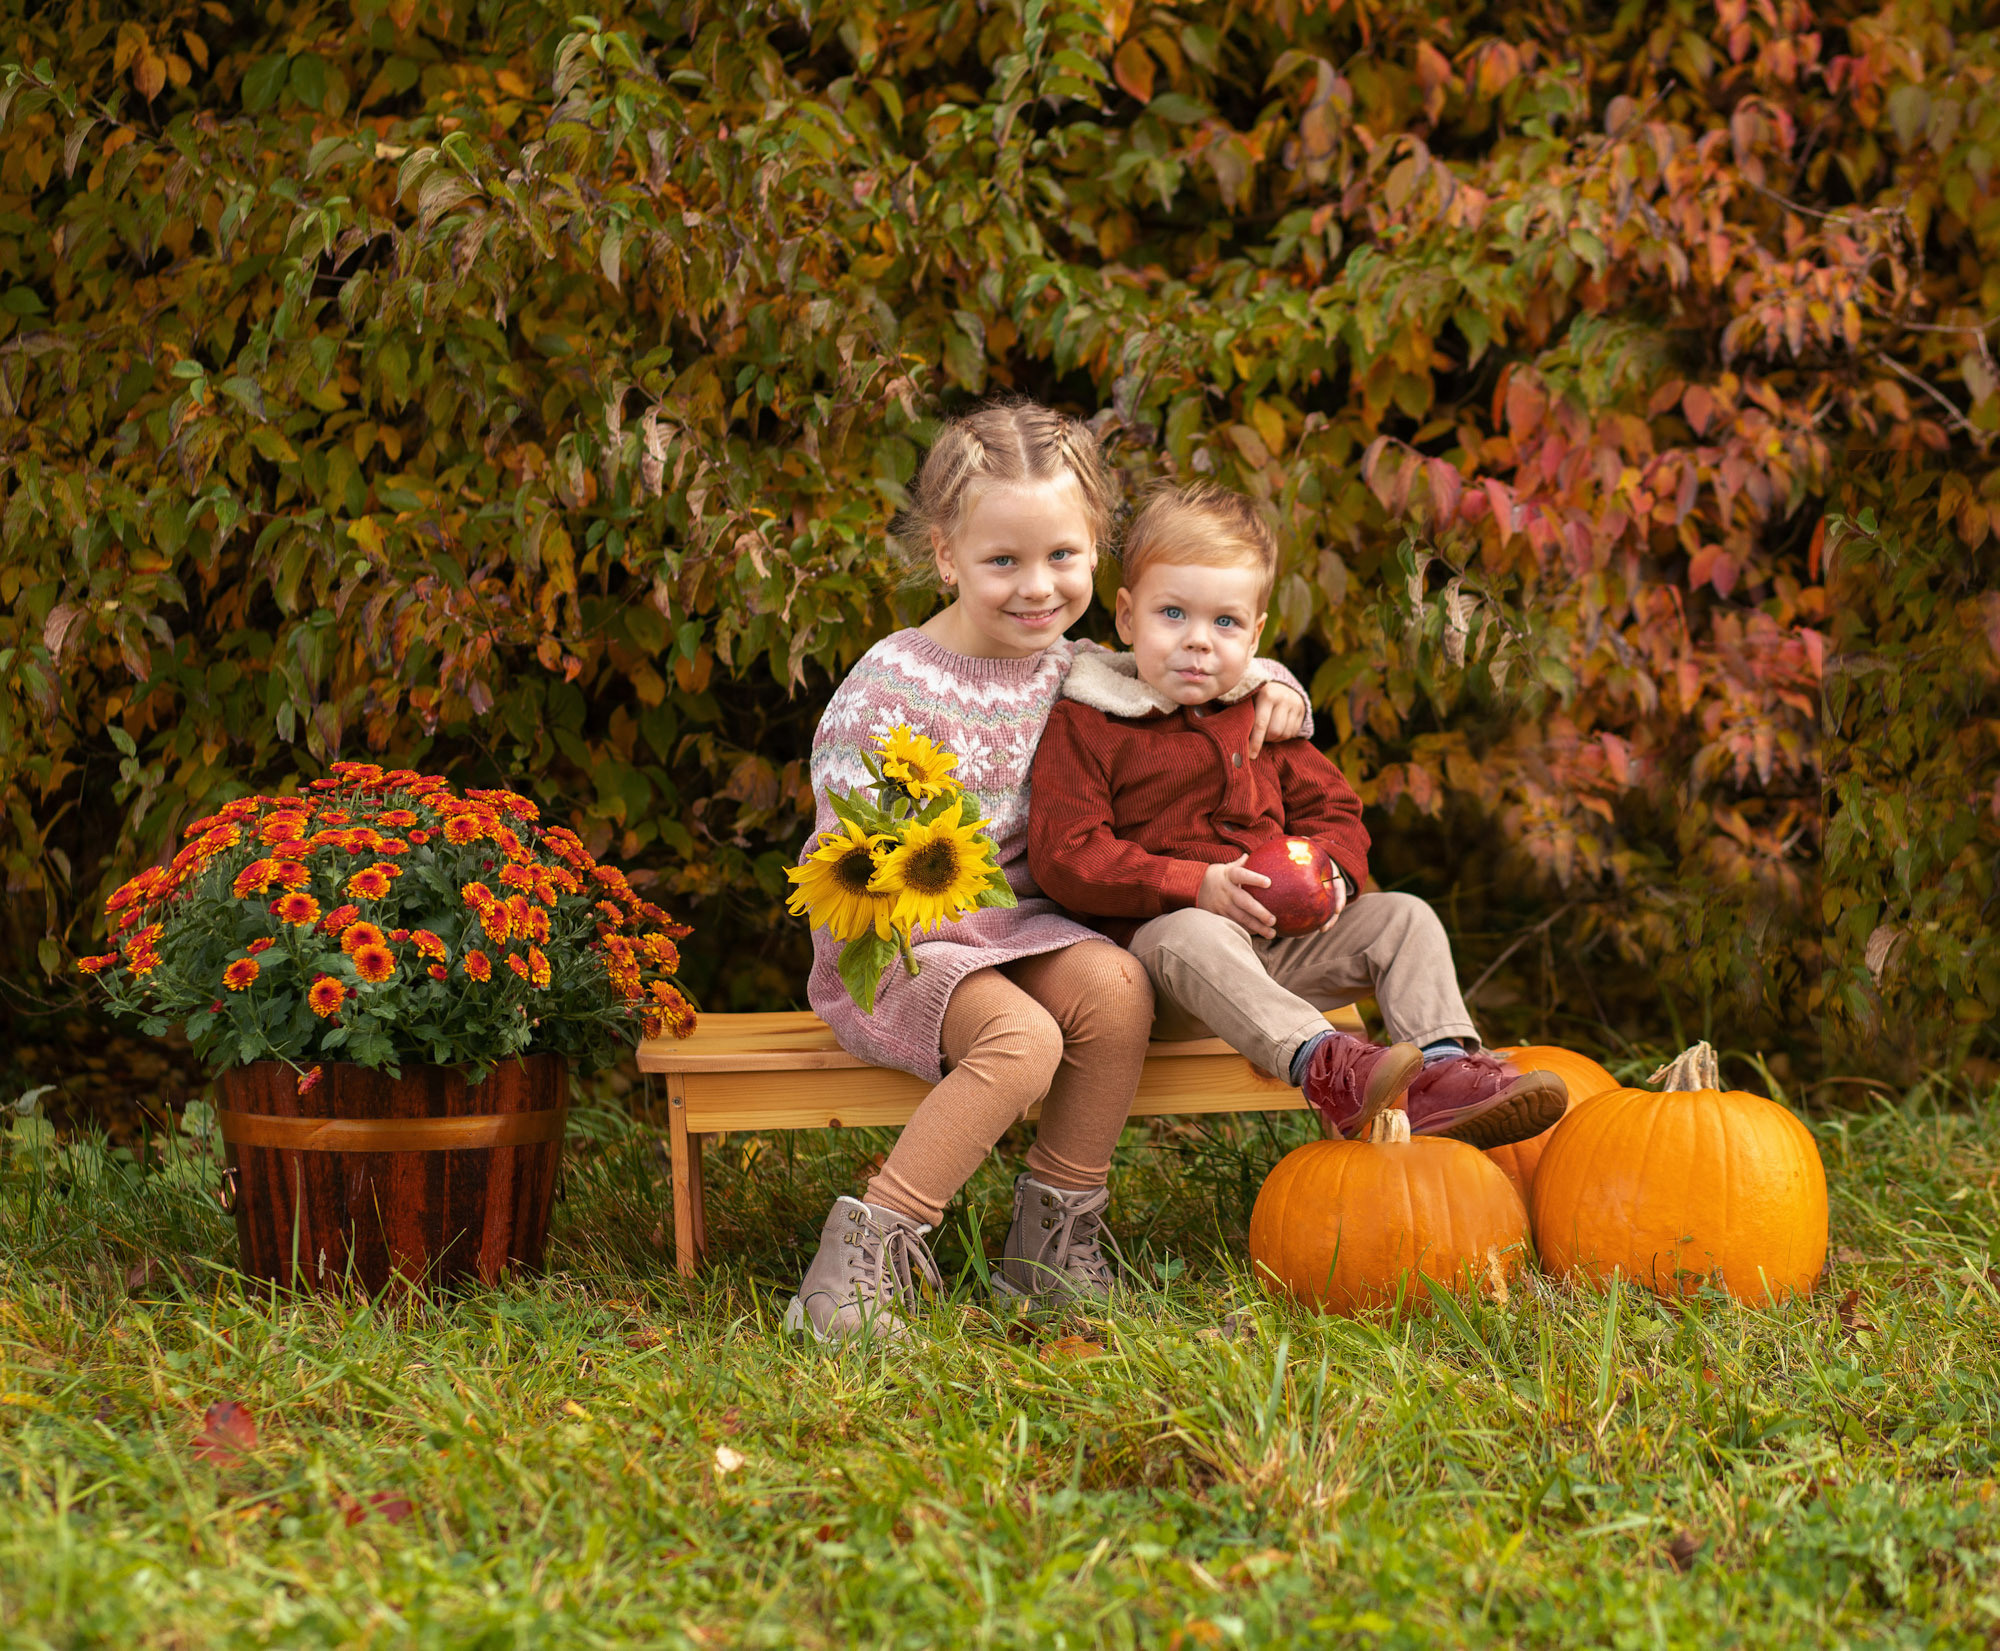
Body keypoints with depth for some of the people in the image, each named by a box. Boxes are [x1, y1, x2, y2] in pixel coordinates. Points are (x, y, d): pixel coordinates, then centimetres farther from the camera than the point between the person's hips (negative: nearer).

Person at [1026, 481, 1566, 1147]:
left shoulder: (1263, 716, 15)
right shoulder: (1083, 727, -4)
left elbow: (1331, 806, 21)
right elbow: (1064, 854, -13)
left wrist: (1328, 870, -5)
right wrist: (1196, 886, -22)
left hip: (1284, 940, 6)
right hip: (1156, 933, -6)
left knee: (1404, 919, -8)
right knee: (1192, 937, -39)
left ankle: (1443, 1069, -28)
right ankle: (1322, 1065, -56)